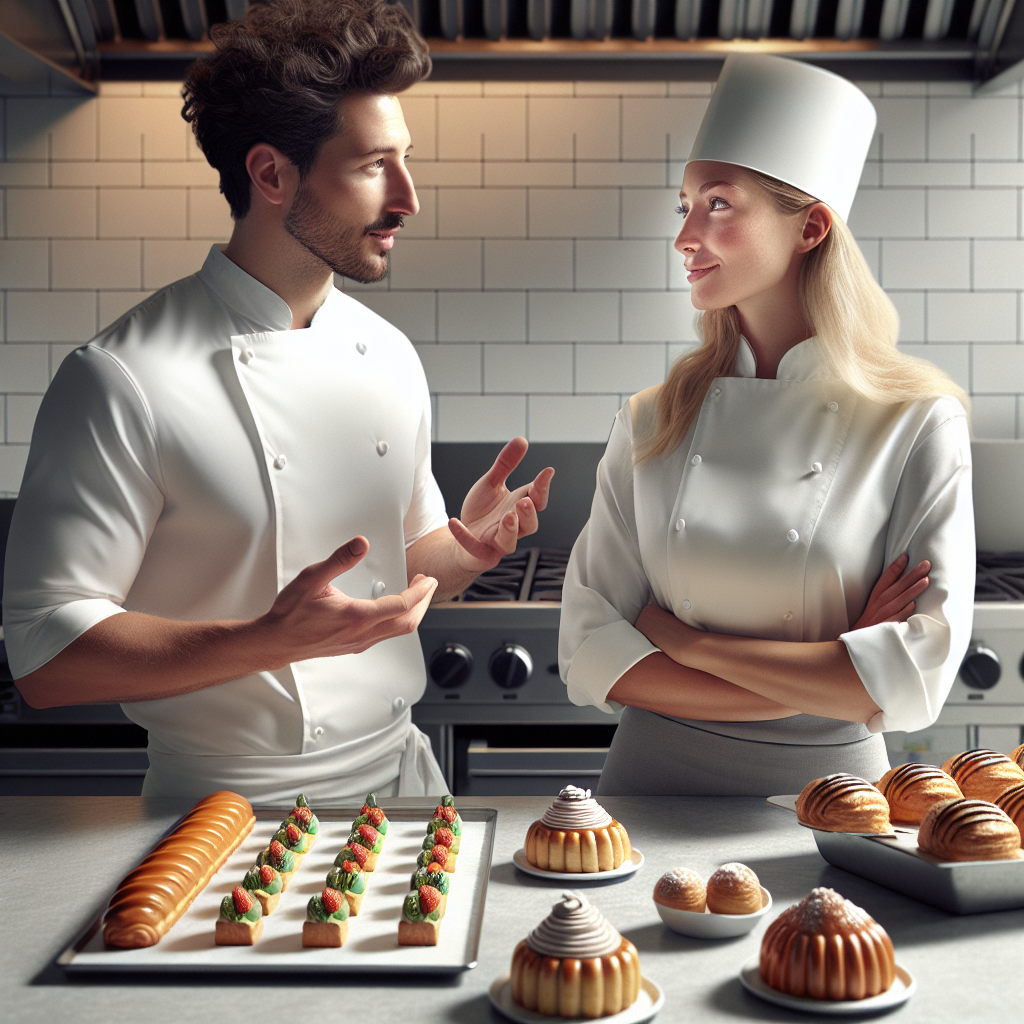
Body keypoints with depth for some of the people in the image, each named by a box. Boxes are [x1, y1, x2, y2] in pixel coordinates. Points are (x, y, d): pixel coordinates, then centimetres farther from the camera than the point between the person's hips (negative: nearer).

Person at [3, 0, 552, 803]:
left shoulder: (389, 354, 5)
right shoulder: (123, 382, -16)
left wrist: (466, 546, -6)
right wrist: (268, 642, -28)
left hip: (400, 773, 6)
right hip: (228, 812, -5)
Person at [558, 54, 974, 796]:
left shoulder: (916, 426, -7)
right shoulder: (652, 423, 0)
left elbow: (918, 677, -12)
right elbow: (589, 651, -4)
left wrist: (689, 643, -11)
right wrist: (817, 682, -13)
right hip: (656, 777, 1)